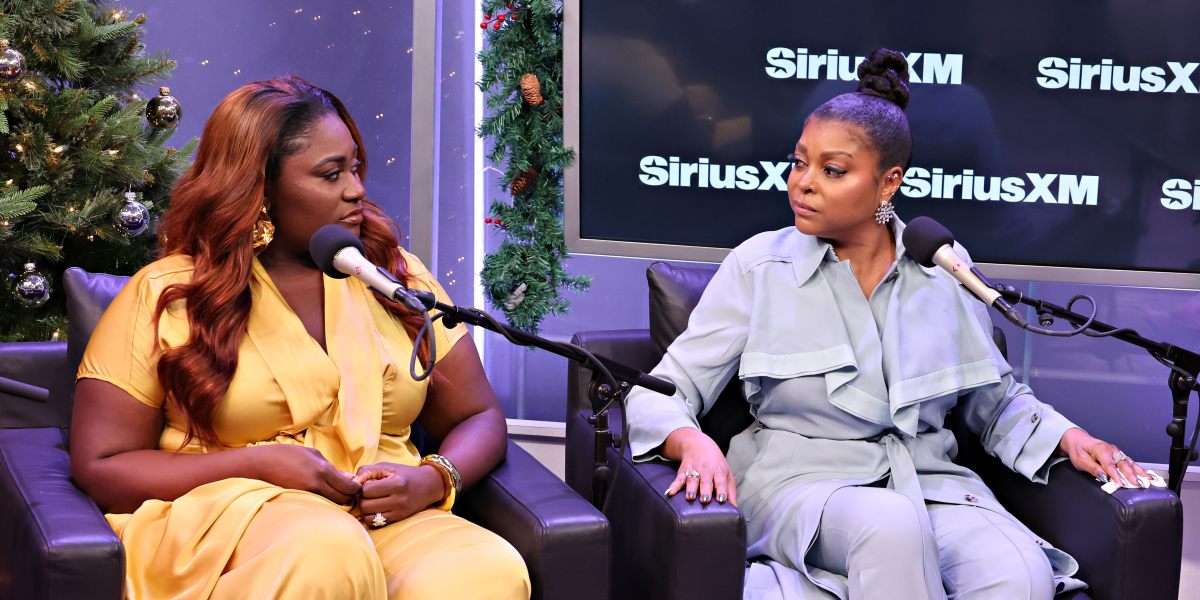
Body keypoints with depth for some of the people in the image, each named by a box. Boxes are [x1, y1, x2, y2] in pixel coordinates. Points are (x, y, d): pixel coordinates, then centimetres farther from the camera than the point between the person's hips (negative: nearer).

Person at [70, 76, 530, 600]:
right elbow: (100, 468, 2)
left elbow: (478, 418, 19)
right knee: (326, 553, -39)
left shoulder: (397, 277, 15)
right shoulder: (164, 296, 4)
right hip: (224, 517, -2)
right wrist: (260, 465, -11)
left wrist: (433, 480, -6)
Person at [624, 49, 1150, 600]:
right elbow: (662, 394, 1)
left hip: (930, 483, 3)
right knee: (892, 522, -38)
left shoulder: (943, 270, 9)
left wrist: (1068, 439, 2)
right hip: (798, 484, -3)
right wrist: (695, 445, -22)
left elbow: (998, 402, 22)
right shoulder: (759, 266, 3)